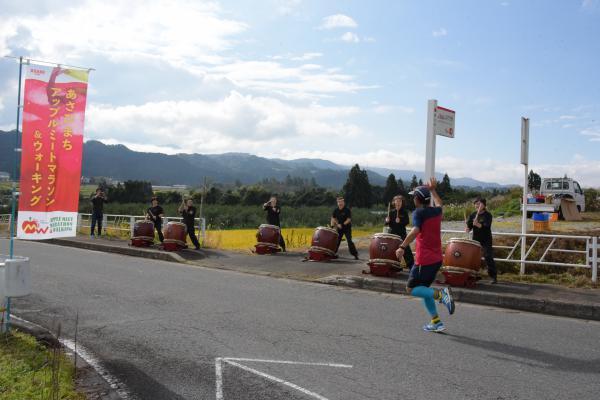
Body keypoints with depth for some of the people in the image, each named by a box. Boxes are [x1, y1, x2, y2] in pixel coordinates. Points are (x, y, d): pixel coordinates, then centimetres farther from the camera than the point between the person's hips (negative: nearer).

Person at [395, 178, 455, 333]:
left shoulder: (418, 213, -12)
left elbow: (415, 231, -29)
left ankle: (440, 294, -18)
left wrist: (402, 247, -32)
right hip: (437, 259, 8)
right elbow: (439, 204, 34)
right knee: (423, 288, 18)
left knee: (411, 289, 2)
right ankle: (436, 322, 14)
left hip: (424, 260, -8)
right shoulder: (436, 211, 9)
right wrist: (433, 190, 44)